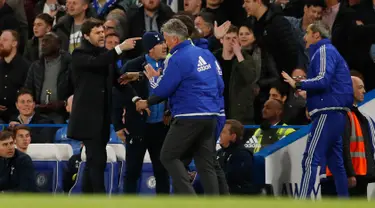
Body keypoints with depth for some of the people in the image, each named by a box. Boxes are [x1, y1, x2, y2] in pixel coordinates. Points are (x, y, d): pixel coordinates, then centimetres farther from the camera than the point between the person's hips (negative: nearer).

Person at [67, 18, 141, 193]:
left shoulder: (105, 54, 14)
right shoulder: (79, 55, -7)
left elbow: (117, 79, 11)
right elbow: (95, 63, -27)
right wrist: (120, 48, -35)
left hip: (103, 116, 8)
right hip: (88, 116, -7)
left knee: (94, 160, 10)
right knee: (98, 159, -14)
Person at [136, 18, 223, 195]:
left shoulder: (177, 60, -12)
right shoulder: (206, 54, 11)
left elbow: (161, 91, -10)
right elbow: (220, 84, 16)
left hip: (189, 117, -8)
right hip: (210, 116, 8)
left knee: (169, 156, 1)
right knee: (205, 162, 9)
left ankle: (188, 197, -13)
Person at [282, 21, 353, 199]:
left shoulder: (324, 51, -5)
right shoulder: (328, 51, 24)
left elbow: (323, 80, -19)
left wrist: (297, 84, -13)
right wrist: (306, 92, 19)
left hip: (327, 113, -10)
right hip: (335, 114, 10)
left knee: (310, 160, -15)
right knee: (335, 162, 12)